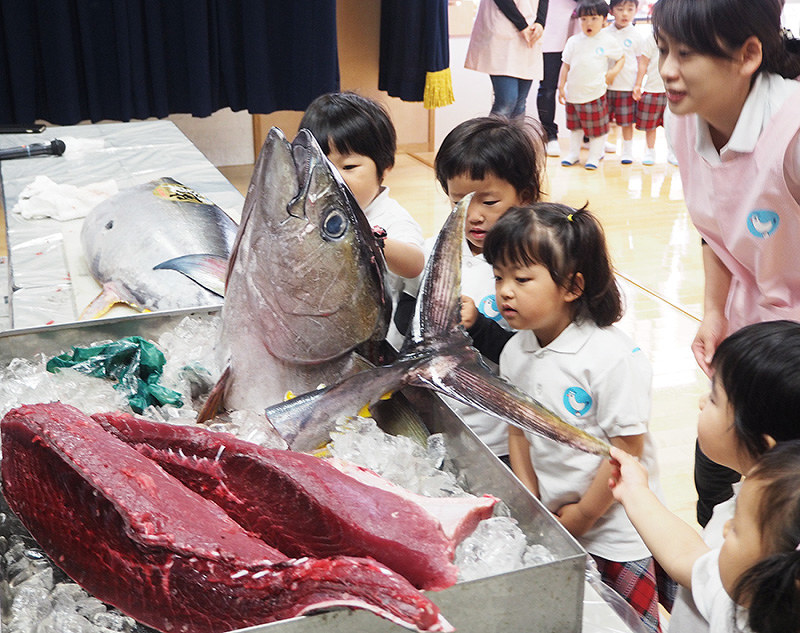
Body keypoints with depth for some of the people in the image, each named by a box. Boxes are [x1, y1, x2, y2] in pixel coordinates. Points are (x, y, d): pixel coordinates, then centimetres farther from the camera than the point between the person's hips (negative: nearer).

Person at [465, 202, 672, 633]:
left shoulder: (614, 357, -23)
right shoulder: (515, 351, -4)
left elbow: (627, 451, -19)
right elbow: (519, 432, 5)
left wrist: (582, 516, -12)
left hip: (616, 534, -6)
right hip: (552, 528, 6)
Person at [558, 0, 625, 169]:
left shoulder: (608, 41, -3)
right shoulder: (573, 41, 2)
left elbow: (621, 58, 11)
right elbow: (565, 65, 6)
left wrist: (614, 71, -8)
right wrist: (561, 87, 3)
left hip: (595, 93, -2)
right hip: (573, 93, 3)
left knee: (597, 126, 5)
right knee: (575, 125, 17)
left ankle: (594, 156, 20)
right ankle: (573, 153, 31)